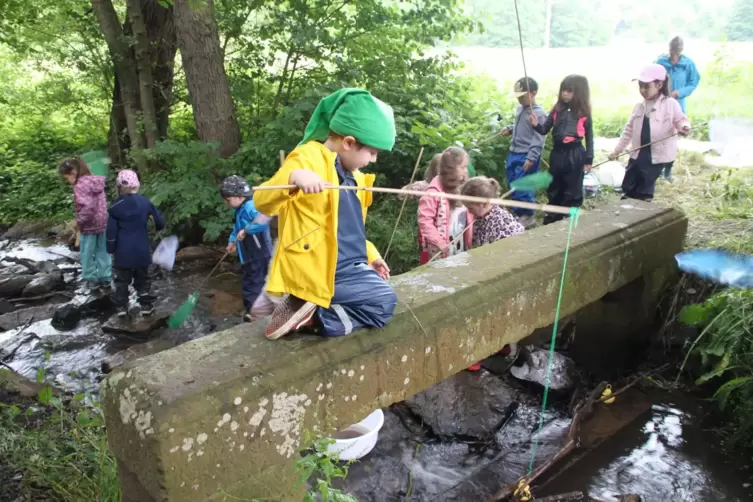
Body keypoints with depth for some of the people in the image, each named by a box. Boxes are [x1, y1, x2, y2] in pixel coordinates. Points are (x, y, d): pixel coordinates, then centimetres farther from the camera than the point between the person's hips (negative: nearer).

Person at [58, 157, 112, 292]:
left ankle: (92, 281, 19)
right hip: (103, 223, 8)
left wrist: (79, 221, -18)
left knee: (87, 255, 9)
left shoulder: (80, 186, -21)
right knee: (102, 252, 15)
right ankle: (106, 280, 21)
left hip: (89, 226, -7)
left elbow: (87, 207, -32)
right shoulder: (96, 180, 4)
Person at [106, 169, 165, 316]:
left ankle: (121, 307, 15)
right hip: (142, 250, 1)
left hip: (122, 251, -1)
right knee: (142, 278, 14)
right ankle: (147, 306, 16)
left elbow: (111, 231, -7)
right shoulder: (145, 202, -5)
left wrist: (110, 249, 2)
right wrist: (158, 227, 24)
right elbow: (160, 222, 1)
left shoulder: (115, 206, -9)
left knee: (122, 280, 12)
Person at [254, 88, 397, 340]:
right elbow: (262, 202, -25)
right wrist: (293, 177, -43)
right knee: (384, 301, -10)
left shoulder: (350, 173, 14)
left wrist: (370, 254, 23)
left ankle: (307, 311, 4)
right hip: (318, 270, -10)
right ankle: (309, 314, -7)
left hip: (347, 264, 10)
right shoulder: (308, 158, -15)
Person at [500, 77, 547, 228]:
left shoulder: (539, 113, -15)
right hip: (513, 153, 8)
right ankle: (518, 212, 29)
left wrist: (531, 158, -23)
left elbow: (539, 139, -18)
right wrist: (510, 129, 6)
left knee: (521, 187, -5)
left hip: (526, 156, -8)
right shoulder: (519, 108, 10)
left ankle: (527, 216, 11)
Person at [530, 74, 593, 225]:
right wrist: (536, 125, -19)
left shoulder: (584, 113, -4)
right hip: (557, 153, 3)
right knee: (554, 189, 14)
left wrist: (589, 160, -2)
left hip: (575, 155, -3)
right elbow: (545, 130, 4)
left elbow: (589, 138, 1)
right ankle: (552, 219, 28)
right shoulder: (556, 110, 3)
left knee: (572, 191, 5)